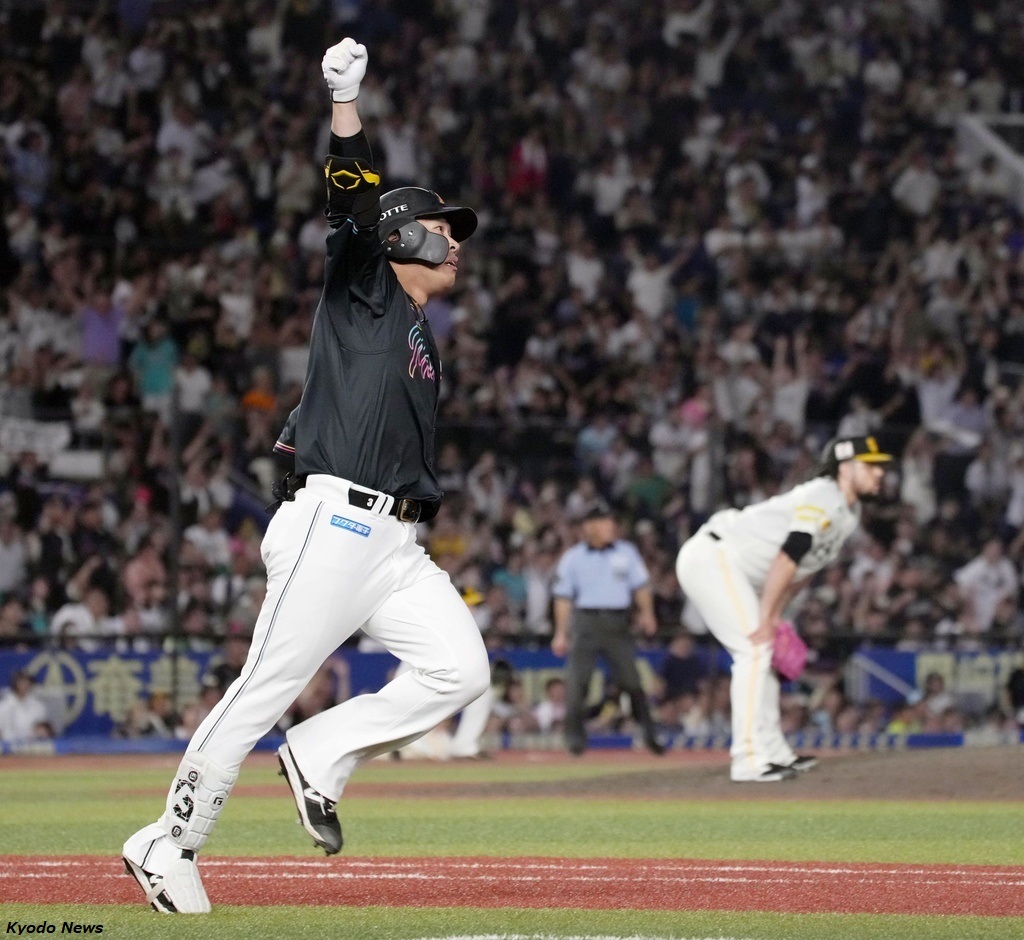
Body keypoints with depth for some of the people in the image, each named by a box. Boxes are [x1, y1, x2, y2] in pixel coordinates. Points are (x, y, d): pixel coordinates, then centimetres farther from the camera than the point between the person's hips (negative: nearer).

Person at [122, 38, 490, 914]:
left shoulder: (424, 345, 26)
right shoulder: (360, 290, 6)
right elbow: (352, 201, -10)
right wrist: (345, 102, -22)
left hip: (394, 542, 8)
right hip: (333, 523, -8)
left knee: (459, 667, -8)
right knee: (268, 685, -10)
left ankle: (321, 757, 2)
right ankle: (171, 840, -2)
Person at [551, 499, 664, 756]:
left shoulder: (626, 552, 10)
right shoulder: (572, 558, 5)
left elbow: (640, 585, 10)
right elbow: (563, 598, 5)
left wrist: (646, 612, -7)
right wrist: (561, 633, -1)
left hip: (618, 624, 1)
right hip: (585, 623, -1)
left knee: (631, 678, -1)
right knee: (577, 679, -8)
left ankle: (650, 734, 4)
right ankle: (575, 736, 0)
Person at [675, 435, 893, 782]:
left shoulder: (849, 513, 12)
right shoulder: (822, 500, -19)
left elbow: (803, 566, 18)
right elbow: (786, 559, -25)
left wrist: (775, 616, 13)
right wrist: (765, 620, -25)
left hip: (731, 571, 11)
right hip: (712, 556, -11)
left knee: (760, 653, 13)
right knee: (754, 650, -16)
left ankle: (774, 754, 20)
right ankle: (749, 762, -19)